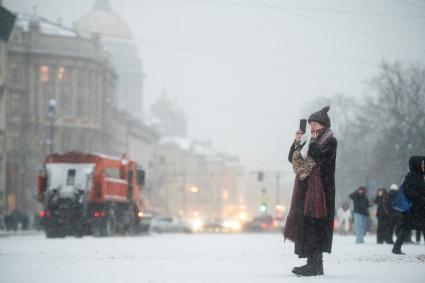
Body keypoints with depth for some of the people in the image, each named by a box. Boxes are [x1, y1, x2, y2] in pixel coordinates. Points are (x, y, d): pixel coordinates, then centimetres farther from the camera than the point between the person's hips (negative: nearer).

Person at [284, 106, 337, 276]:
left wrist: (313, 142, -13)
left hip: (319, 190, -8)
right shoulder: (310, 142, 19)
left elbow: (321, 158, -21)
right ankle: (313, 264, 8)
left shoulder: (330, 141, -4)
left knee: (313, 225, -13)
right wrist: (297, 142, 1)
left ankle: (315, 264, -14)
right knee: (304, 225, 6)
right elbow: (292, 158, 15)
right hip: (305, 191, 8)